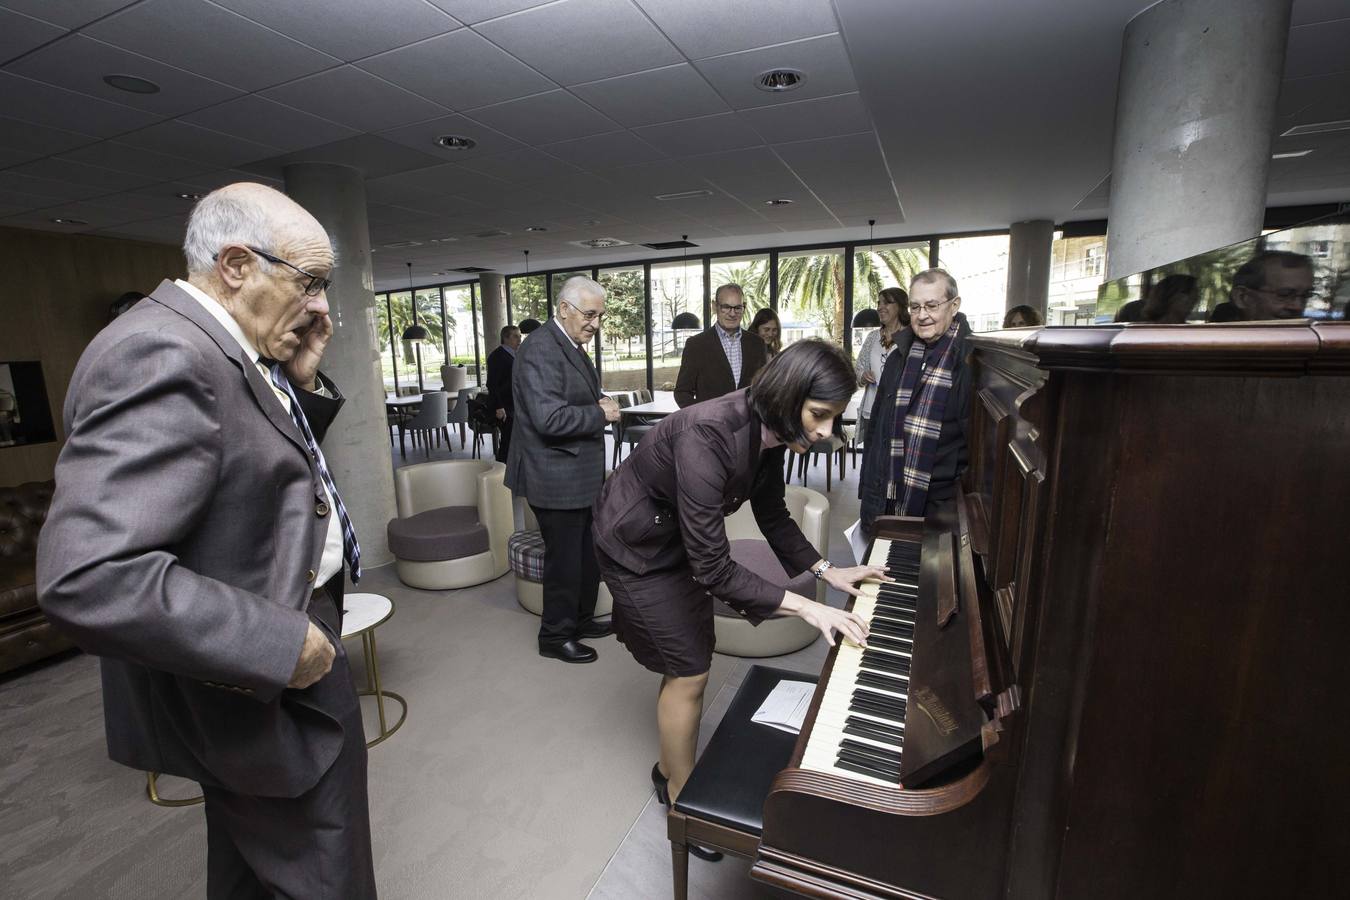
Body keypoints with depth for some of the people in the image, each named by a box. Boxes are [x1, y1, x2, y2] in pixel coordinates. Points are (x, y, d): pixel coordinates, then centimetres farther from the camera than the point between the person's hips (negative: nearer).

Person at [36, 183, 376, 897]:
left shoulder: (215, 350, 6)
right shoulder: (160, 354, -25)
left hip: (265, 670, 10)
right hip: (261, 693, -9)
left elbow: (275, 468, 13)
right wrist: (284, 643, -27)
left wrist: (301, 379, 0)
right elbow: (89, 578, -33)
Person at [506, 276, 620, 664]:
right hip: (556, 477, -10)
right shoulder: (540, 349, -19)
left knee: (589, 552, 19)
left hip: (581, 474, 10)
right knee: (565, 557, 4)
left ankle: (581, 620, 37)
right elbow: (550, 418, -28)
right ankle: (555, 636, 23)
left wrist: (601, 406, 5)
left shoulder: (572, 346, 13)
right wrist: (601, 414, -17)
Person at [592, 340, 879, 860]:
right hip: (636, 545, -7)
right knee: (689, 672, 1)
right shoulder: (709, 435, -38)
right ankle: (682, 800, 27)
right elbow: (714, 569, -35)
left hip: (678, 537, 7)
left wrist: (827, 571, 1)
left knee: (691, 660, 15)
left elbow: (771, 515, 5)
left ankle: (671, 769, 40)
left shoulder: (767, 433, -12)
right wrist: (805, 607, -33)